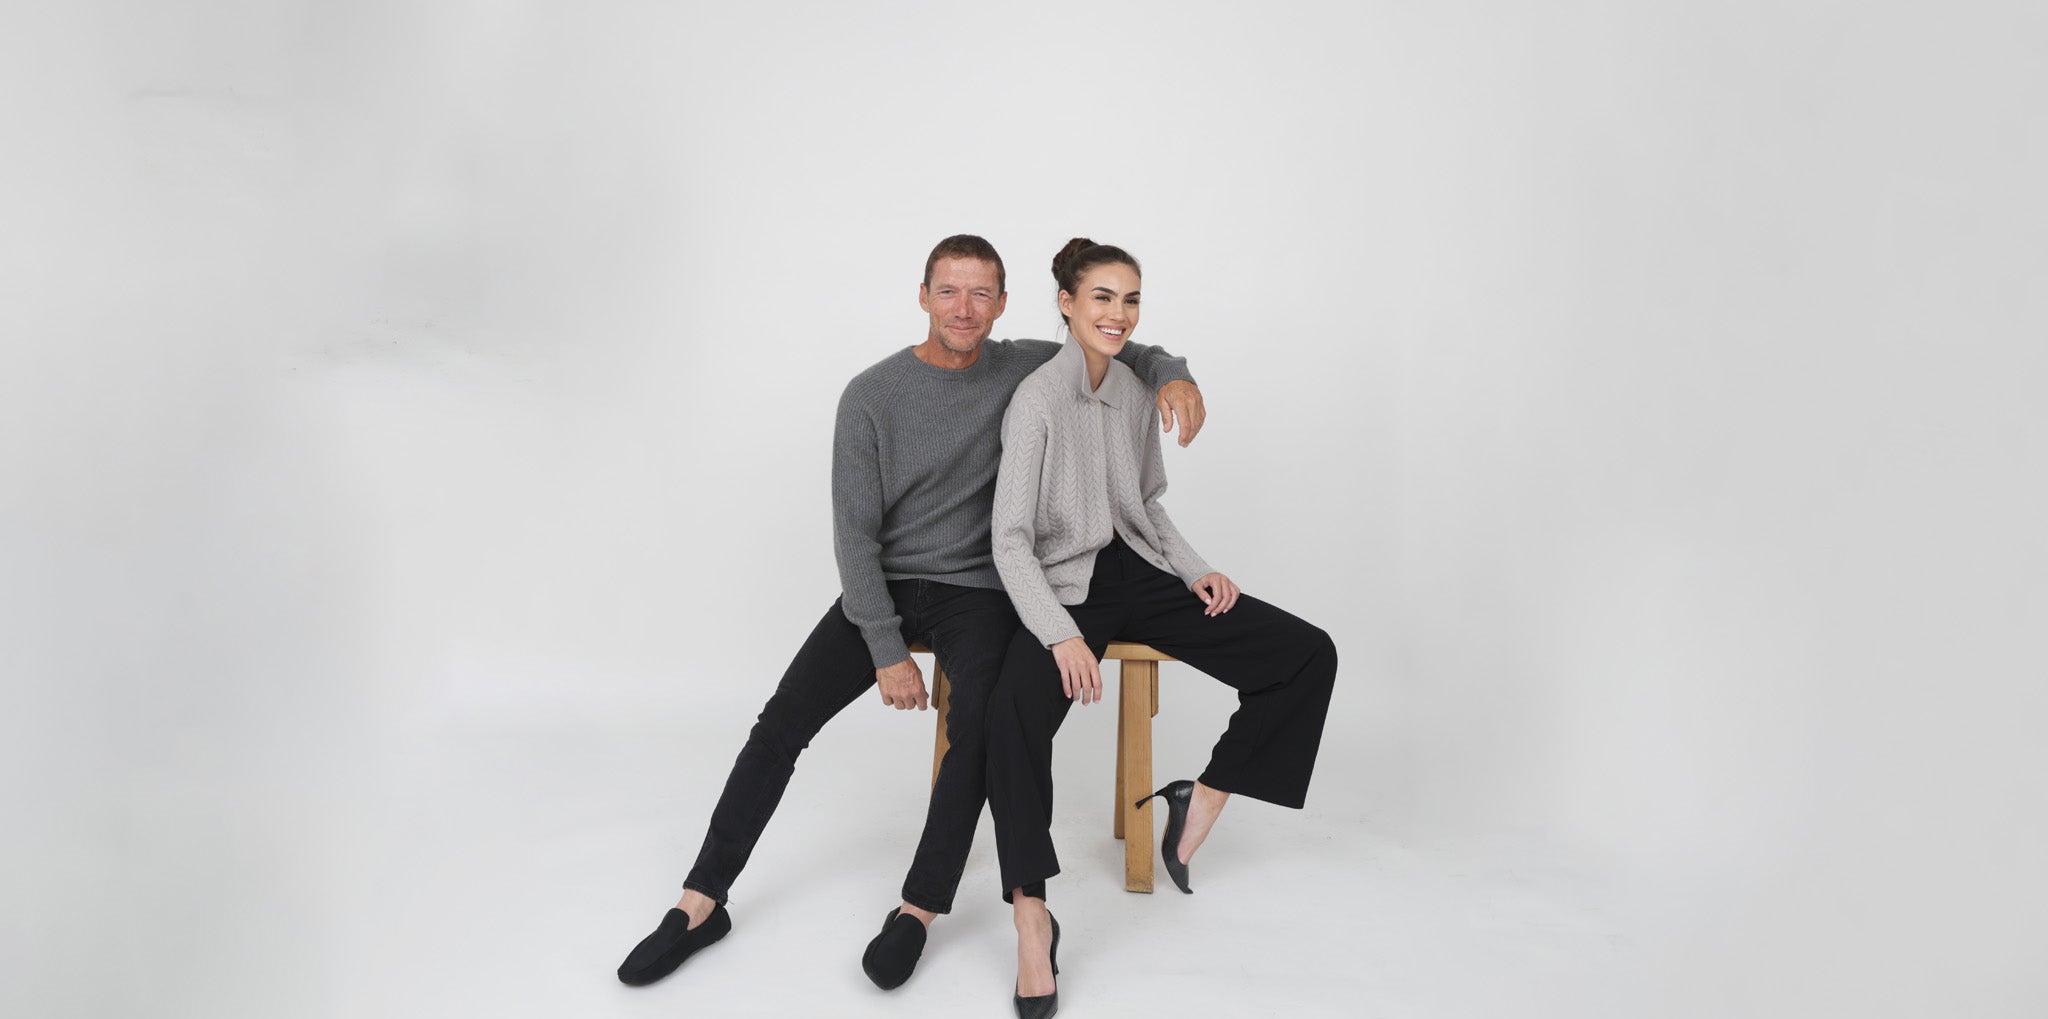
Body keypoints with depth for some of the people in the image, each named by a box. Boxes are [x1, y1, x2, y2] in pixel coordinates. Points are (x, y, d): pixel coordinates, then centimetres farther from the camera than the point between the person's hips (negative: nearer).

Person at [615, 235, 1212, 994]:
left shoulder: (1023, 369, -2)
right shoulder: (871, 396, -8)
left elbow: (1121, 354, 11)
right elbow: (855, 532, -8)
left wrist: (1172, 375, -14)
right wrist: (887, 651, -12)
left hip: (977, 589, 0)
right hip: (884, 586, 0)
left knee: (977, 727, -28)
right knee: (782, 723, -13)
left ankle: (918, 910, -14)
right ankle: (700, 905, -1)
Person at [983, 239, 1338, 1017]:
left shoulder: (1136, 391, 8)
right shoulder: (1038, 399, -11)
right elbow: (1011, 541, -16)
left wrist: (1195, 570, 2)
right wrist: (1061, 635, -29)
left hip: (1141, 573, 6)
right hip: (1063, 585, -6)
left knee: (1308, 656, -8)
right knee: (1015, 714, -36)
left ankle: (1201, 802, 4)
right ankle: (1031, 920, -25)